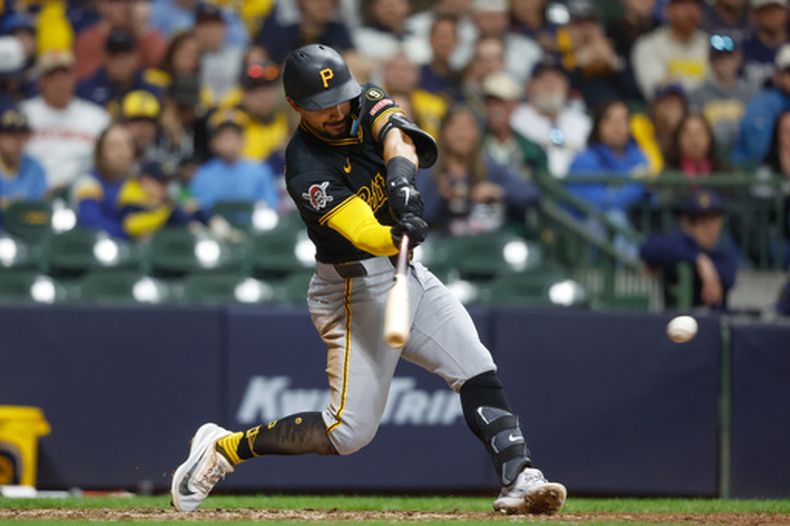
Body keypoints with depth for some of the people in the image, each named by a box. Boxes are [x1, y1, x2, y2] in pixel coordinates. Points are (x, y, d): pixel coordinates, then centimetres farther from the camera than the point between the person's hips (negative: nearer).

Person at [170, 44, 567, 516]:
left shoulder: (367, 104, -1)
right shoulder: (307, 169, -22)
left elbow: (396, 135, -23)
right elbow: (365, 235, -33)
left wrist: (401, 175, -44)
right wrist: (400, 235, -55)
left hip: (405, 272, 7)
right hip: (359, 290, -7)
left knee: (480, 373, -8)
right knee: (350, 431, -9)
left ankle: (519, 480, -11)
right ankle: (224, 448, 4)